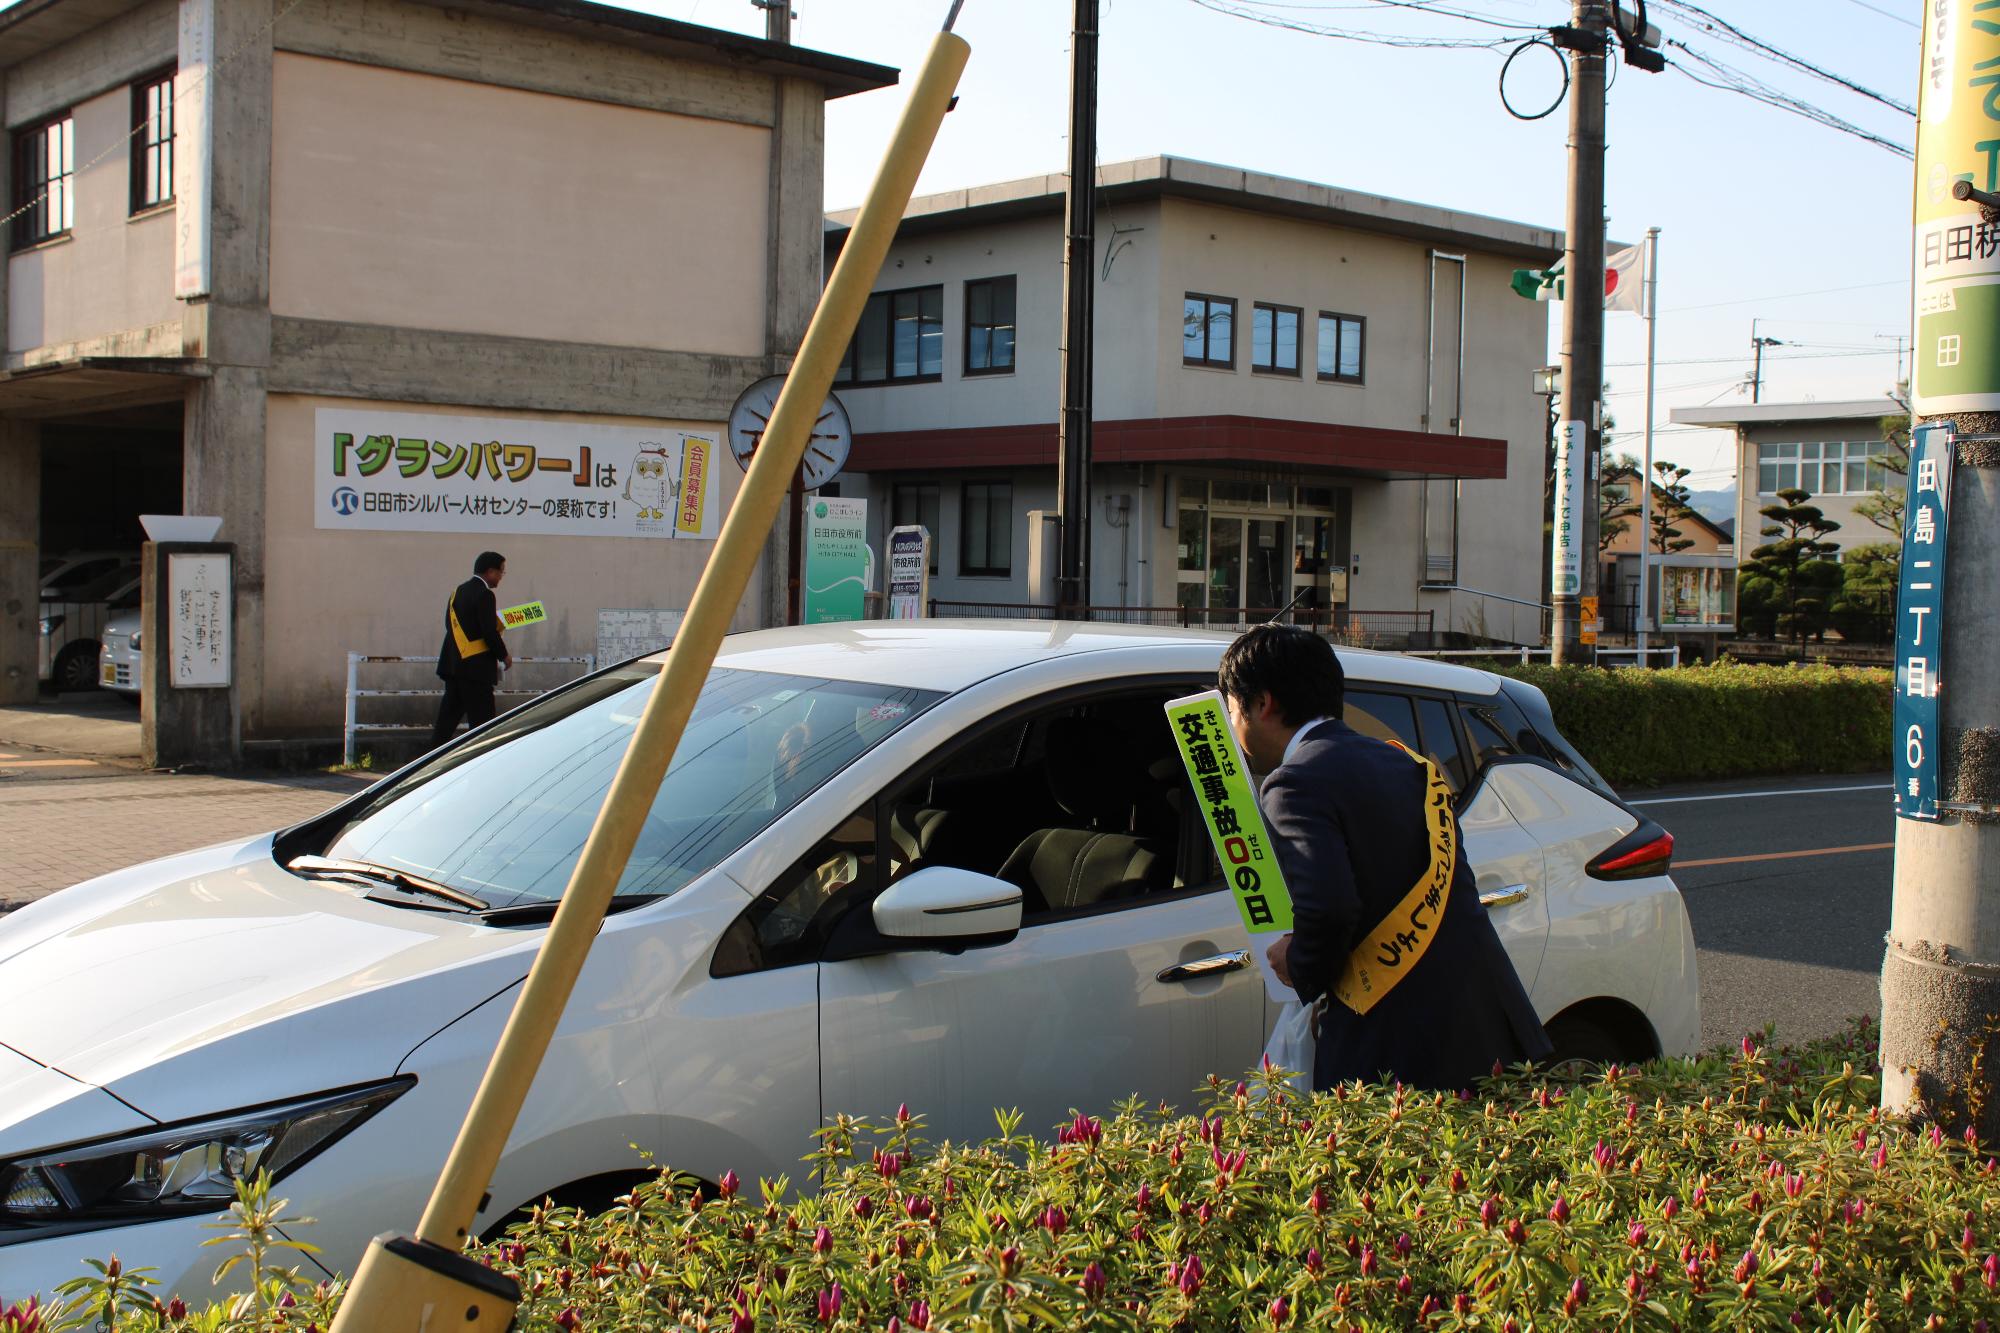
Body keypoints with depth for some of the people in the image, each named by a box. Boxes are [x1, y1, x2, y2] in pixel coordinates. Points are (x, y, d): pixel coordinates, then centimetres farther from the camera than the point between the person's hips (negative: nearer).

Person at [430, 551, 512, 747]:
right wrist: (504, 656, -3)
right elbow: (490, 633, -17)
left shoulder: (458, 591, 14)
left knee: (447, 719, 10)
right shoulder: (484, 594, -13)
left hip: (453, 665, 9)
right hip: (475, 668, -9)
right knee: (481, 722, -4)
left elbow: (451, 626, 16)